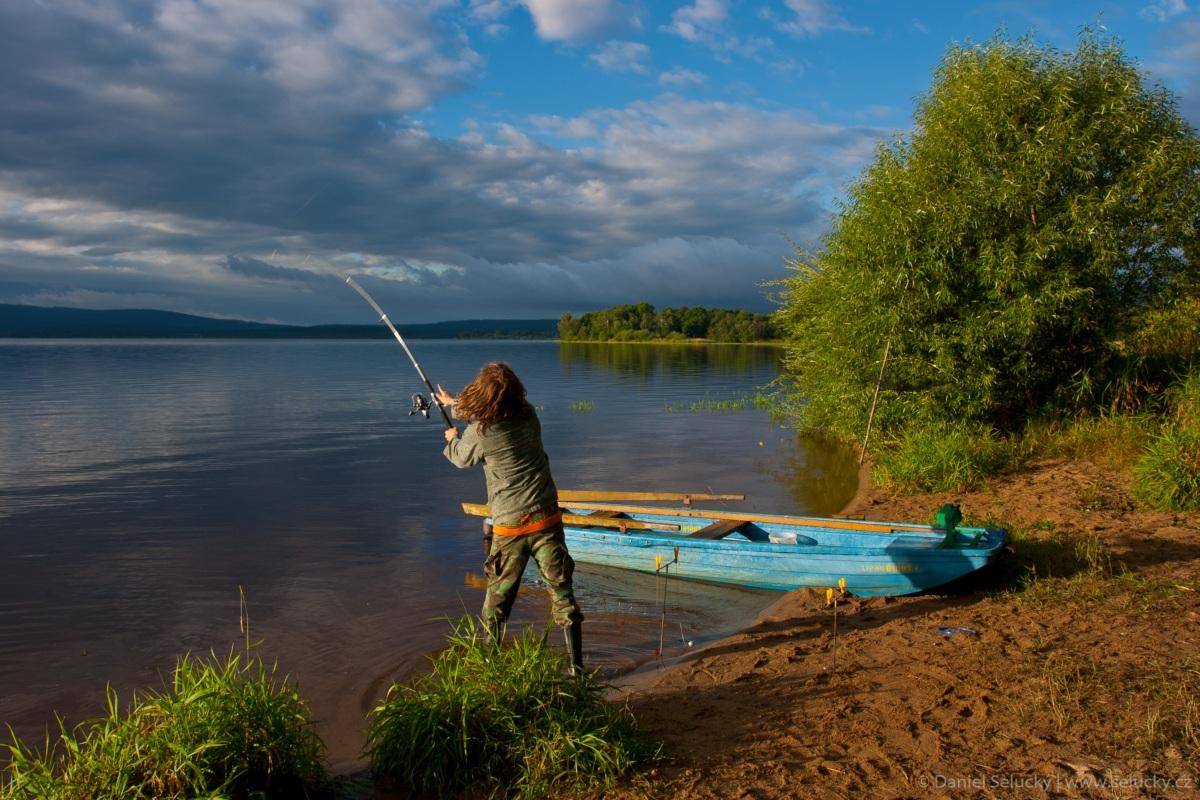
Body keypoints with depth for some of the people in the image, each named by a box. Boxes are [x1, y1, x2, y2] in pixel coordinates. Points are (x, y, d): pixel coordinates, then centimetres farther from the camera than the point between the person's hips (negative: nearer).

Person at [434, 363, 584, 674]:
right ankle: (577, 666, 7)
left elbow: (461, 460, 10)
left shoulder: (479, 432, -14)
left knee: (497, 598, 15)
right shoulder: (528, 415, -1)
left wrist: (452, 439, 33)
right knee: (562, 593, 5)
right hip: (546, 520, 3)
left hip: (509, 528, -2)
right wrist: (454, 404, 36)